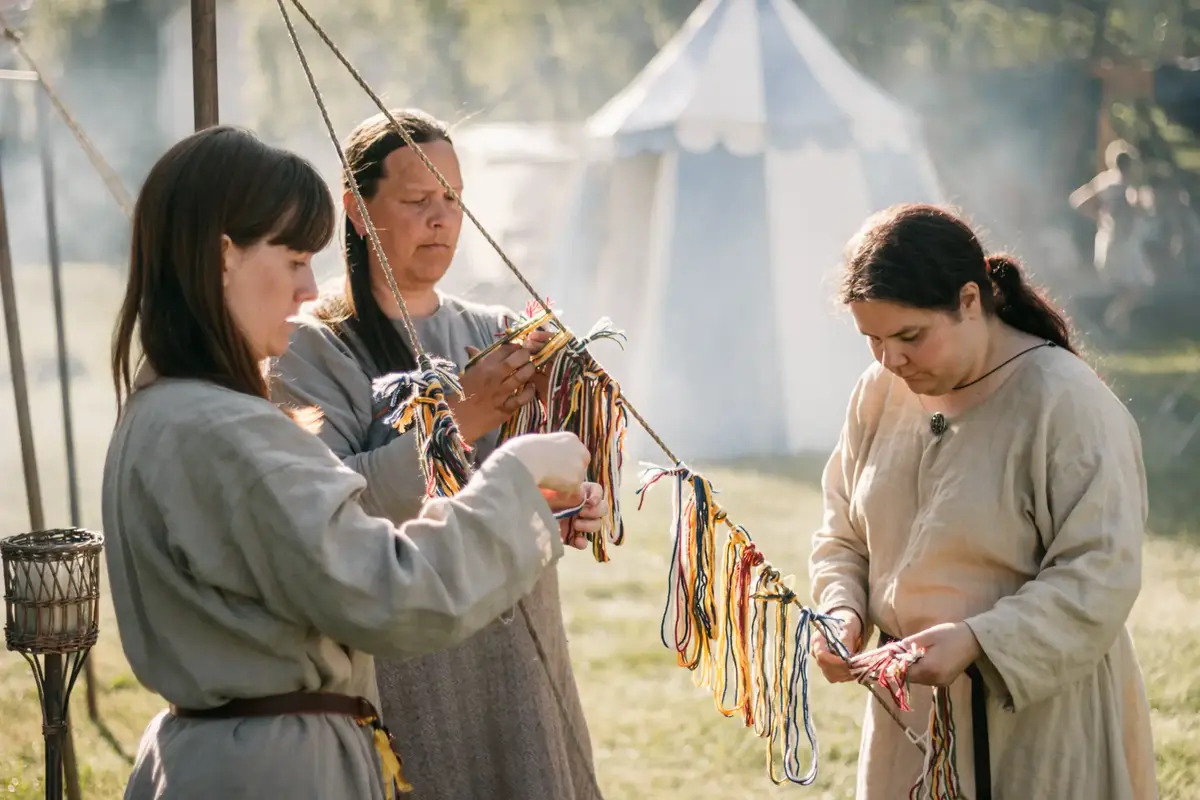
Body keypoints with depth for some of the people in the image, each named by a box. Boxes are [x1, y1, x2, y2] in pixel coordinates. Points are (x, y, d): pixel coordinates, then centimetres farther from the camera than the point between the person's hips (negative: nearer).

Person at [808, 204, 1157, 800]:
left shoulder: (1067, 403, -15)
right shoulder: (878, 395, 4)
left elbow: (1100, 577, -19)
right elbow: (843, 539, 14)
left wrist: (976, 641, -29)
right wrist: (843, 611, -7)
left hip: (1039, 717, -5)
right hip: (912, 707, 6)